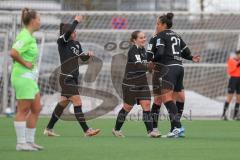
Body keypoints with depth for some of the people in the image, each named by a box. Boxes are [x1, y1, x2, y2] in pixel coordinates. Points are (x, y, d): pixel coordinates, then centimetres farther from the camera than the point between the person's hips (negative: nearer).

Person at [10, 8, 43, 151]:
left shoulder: (30, 37, 14)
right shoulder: (25, 36, -16)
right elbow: (13, 53, -27)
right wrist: (25, 63, -18)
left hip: (30, 77, 10)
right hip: (23, 76, -10)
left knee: (36, 109, 11)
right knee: (23, 110, -6)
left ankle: (30, 141, 17)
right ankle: (21, 143, -2)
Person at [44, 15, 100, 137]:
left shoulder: (76, 44, 11)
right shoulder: (62, 42, -11)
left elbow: (83, 57, 18)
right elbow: (68, 32, -31)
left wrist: (88, 55, -4)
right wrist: (76, 21, -18)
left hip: (73, 79, 8)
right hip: (66, 79, -8)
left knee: (63, 103, 12)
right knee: (77, 103, -11)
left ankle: (49, 129, 20)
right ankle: (86, 130, -12)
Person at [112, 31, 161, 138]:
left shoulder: (142, 49, 9)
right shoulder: (132, 51, -16)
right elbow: (138, 65, -30)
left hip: (142, 83, 7)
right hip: (130, 84, -7)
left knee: (146, 104, -7)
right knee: (128, 107, 4)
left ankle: (150, 131, -12)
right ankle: (116, 129, 22)